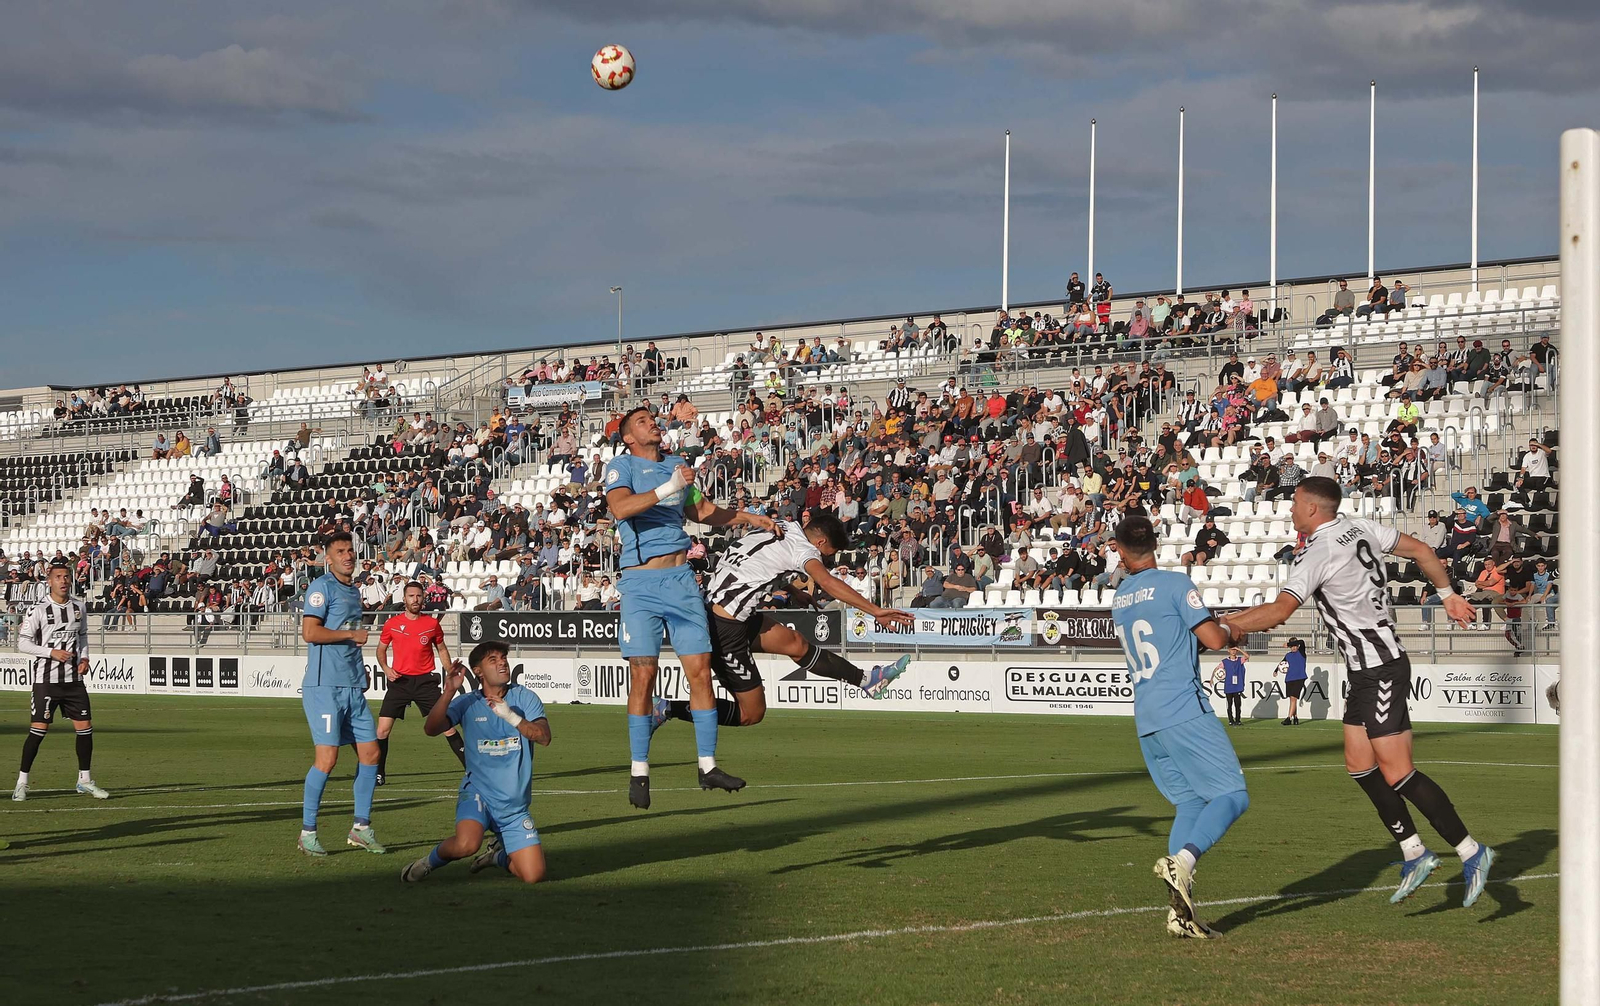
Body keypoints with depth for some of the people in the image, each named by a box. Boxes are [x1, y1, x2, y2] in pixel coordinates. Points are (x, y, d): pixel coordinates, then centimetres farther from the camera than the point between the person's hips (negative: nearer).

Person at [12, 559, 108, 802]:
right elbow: (22, 642, -8)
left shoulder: (78, 607, 7)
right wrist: (52, 652, -17)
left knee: (85, 727, 3)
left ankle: (84, 780, 17)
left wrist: (84, 657, 3)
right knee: (38, 729, -7)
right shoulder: (38, 610, -9)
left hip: (74, 679, 5)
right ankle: (22, 782, 4)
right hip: (46, 679, -5)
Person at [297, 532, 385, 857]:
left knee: (370, 753, 7)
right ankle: (307, 832, 0)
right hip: (324, 686, -8)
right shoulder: (322, 587, -7)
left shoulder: (354, 591, 19)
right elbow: (310, 632, -19)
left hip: (352, 687, 8)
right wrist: (353, 635, -10)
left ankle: (361, 828, 17)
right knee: (327, 757, -11)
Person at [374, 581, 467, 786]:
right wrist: (385, 668, -5)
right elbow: (381, 649, 14)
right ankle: (378, 774, 7)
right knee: (383, 729, -6)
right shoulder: (392, 623, 1)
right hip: (399, 681, 0)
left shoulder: (432, 623, 3)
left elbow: (442, 650, 16)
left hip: (425, 681, 0)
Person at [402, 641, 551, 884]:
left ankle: (497, 854, 27)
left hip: (516, 804, 2)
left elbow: (544, 737, -14)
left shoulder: (524, 698, 0)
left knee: (533, 875, -5)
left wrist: (511, 717, -28)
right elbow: (431, 729, -14)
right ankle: (432, 860, 0)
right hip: (478, 793, -2)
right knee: (466, 844, -34)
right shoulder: (467, 703, 0)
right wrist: (448, 692, -24)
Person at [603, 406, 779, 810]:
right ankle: (639, 771, 2)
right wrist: (668, 488, -24)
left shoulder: (675, 465, 18)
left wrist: (750, 518, 26)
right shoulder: (621, 466, 1)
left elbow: (703, 510, 32)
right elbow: (620, 507, -20)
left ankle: (708, 765, 7)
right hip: (641, 582, -5)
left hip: (681, 578, 5)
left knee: (700, 670, 0)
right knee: (643, 675, -6)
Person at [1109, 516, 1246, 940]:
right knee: (1232, 795, -5)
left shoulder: (1118, 599, 16)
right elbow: (1214, 639, -8)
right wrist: (1228, 629, 13)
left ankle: (1181, 913, -3)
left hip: (1146, 720, 7)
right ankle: (1183, 860, -30)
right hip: (1184, 710, -7)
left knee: (1190, 802, 10)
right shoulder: (1175, 584, -5)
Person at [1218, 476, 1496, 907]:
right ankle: (1414, 853, 15)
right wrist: (1448, 594, 25)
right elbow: (1420, 550, 15)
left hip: (1380, 672, -10)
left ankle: (1471, 852, -4)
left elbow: (1281, 609, -29)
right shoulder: (1362, 530, 8)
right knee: (1360, 765, 11)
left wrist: (1224, 625, -26)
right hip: (1368, 672, 10)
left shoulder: (1315, 554, -18)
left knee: (1397, 773, -9)